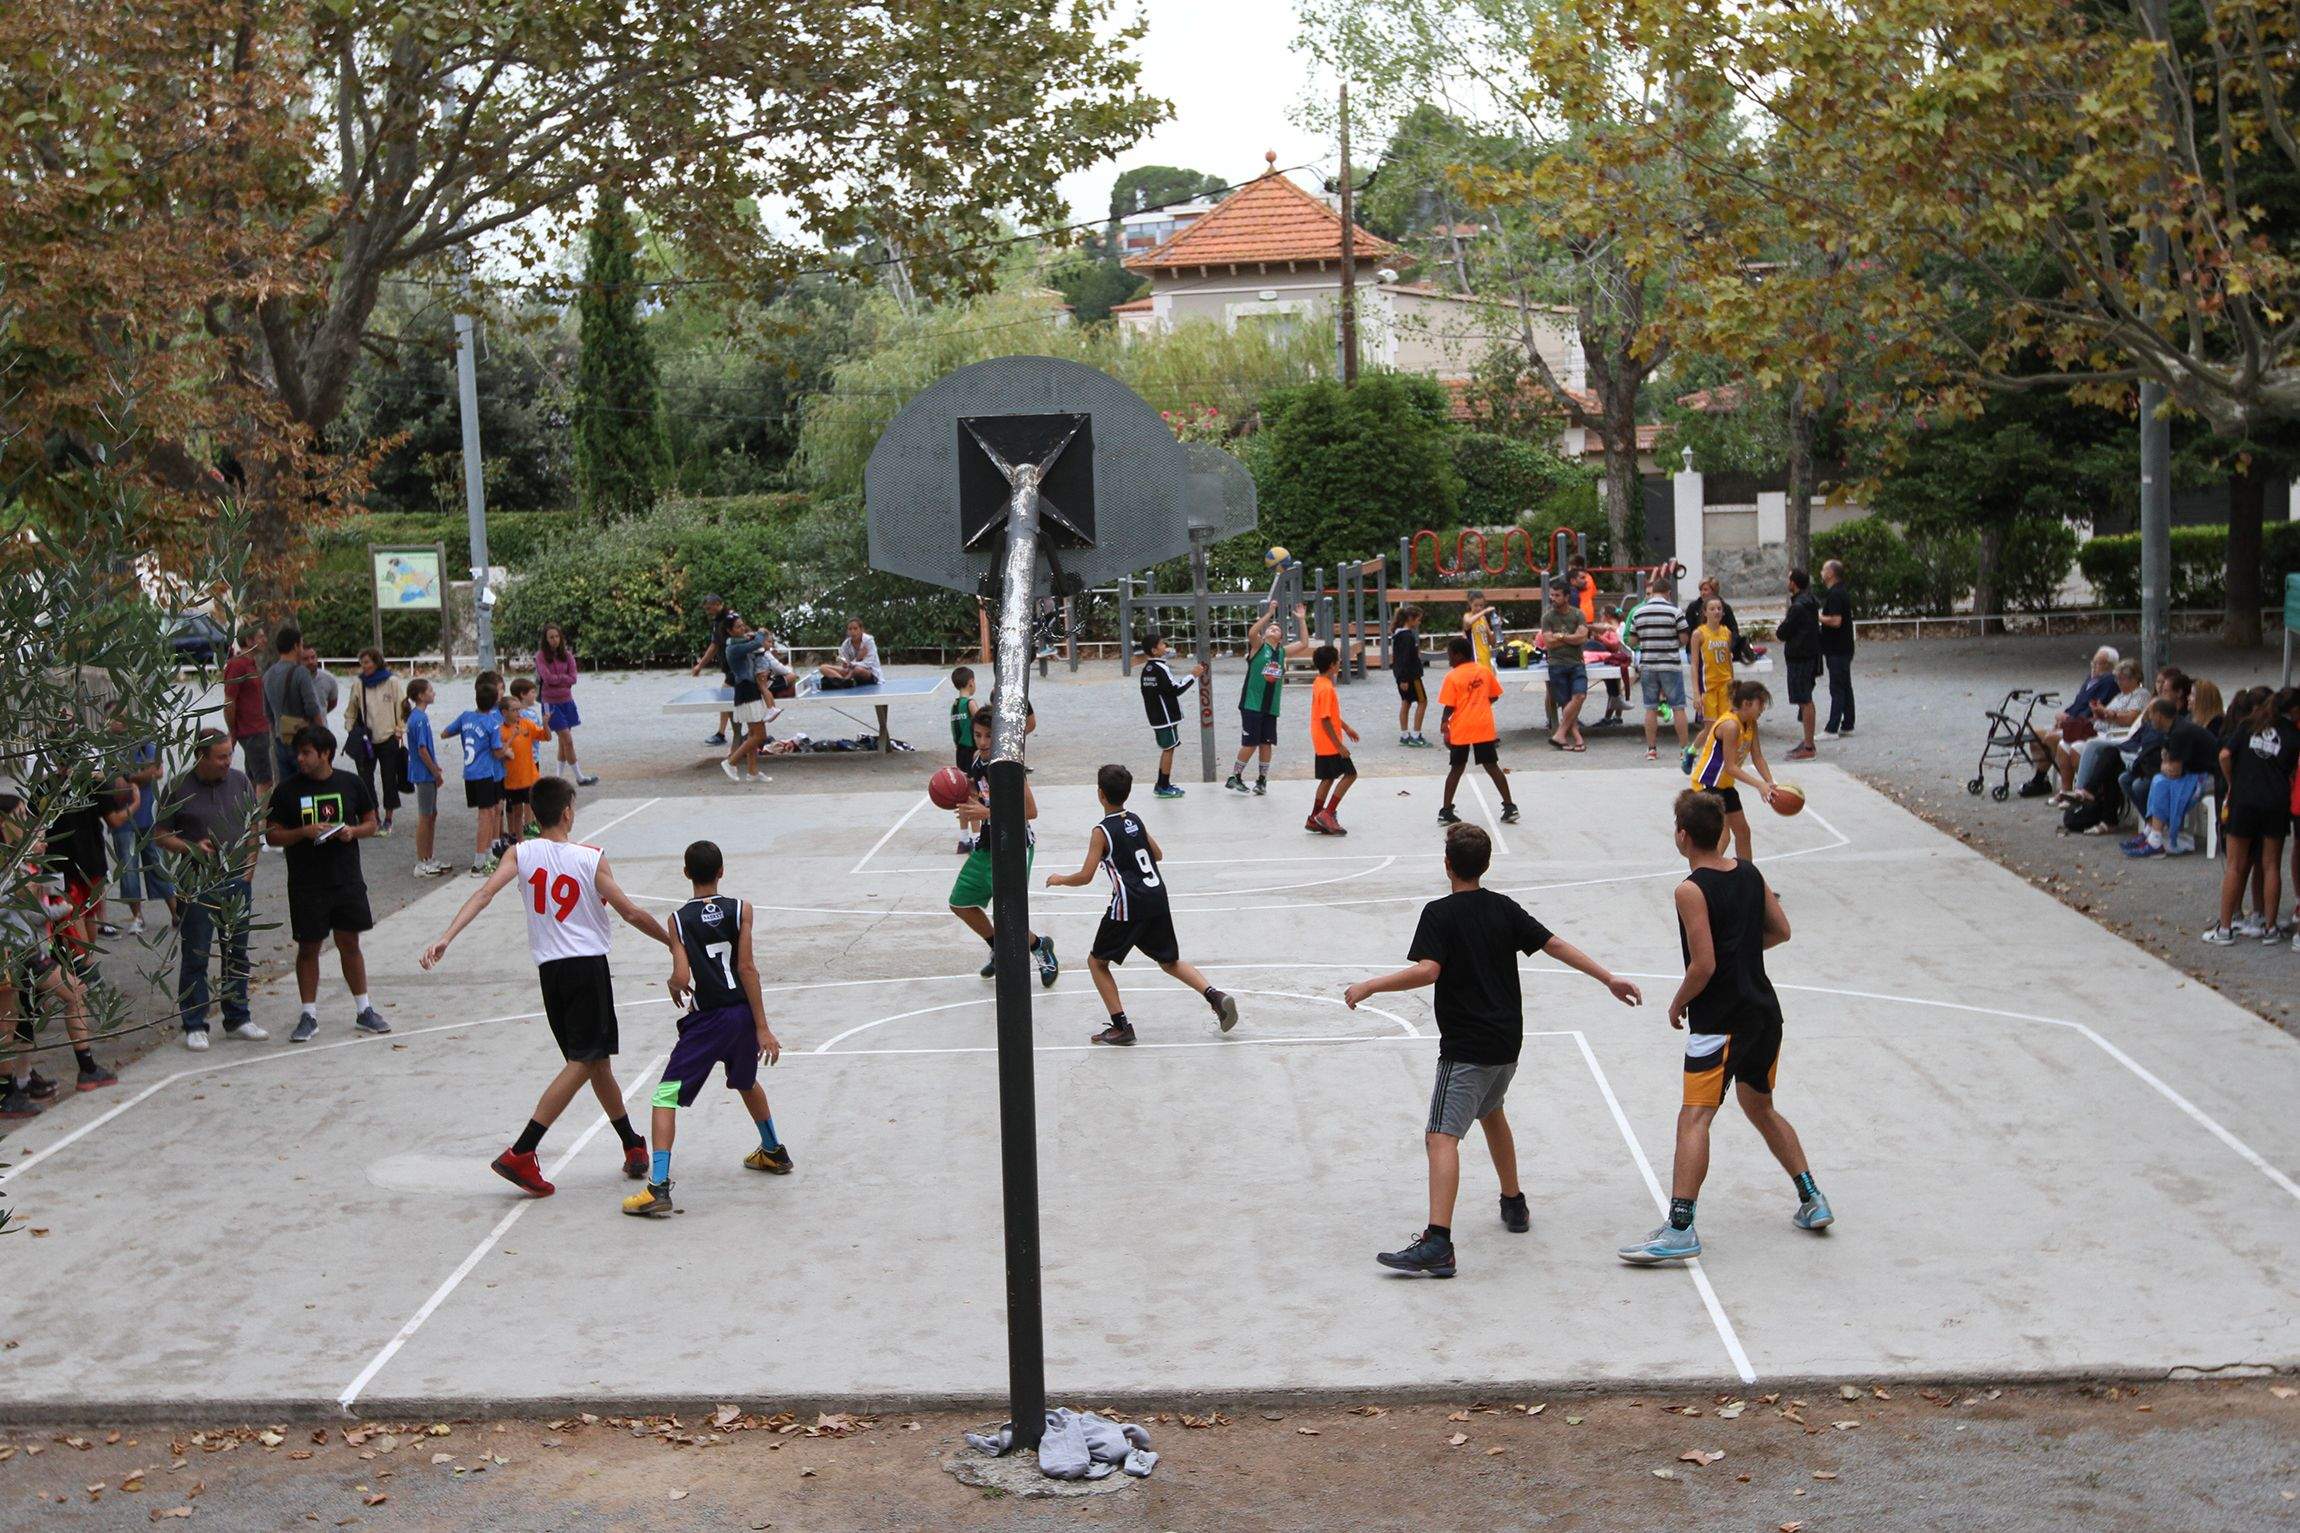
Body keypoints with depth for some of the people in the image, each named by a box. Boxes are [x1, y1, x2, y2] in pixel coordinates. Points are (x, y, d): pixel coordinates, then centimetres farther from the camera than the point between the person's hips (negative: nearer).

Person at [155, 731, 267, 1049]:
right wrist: (191, 847, -16)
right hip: (197, 886, -4)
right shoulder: (178, 789, -6)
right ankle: (195, 1026, 8)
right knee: (195, 957, 0)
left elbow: (253, 826, 14)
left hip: (238, 881, 4)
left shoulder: (240, 782, 6)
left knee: (237, 953, 11)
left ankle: (237, 1019, 22)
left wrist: (250, 864, 4)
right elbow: (160, 835, -1)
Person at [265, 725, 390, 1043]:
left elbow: (371, 823, 11)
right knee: (308, 947, 4)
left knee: (349, 943, 9)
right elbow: (272, 835, -1)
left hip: (347, 879, 1)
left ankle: (364, 1010, 19)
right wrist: (305, 832, -17)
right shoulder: (287, 790, -2)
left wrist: (353, 831, -11)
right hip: (306, 883, -1)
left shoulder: (350, 784, 2)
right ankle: (308, 1015, 13)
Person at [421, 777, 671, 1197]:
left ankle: (633, 1147, 29)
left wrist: (446, 937, -19)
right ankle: (520, 1154, -18)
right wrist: (673, 941, 13)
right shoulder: (591, 859, -5)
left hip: (549, 969, 5)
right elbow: (631, 915, -1)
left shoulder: (521, 854, 2)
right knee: (583, 1063, -7)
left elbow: (485, 892, -14)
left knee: (596, 1061, 17)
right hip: (588, 964, -5)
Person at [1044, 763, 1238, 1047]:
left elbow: (1085, 877, -9)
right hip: (1158, 899, 7)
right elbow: (1157, 855, 24)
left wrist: (1060, 880, 9)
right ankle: (1216, 997, 0)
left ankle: (1121, 1027, 2)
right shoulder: (1136, 820, 11)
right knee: (1170, 961, 20)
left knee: (1097, 962, 10)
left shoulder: (1101, 832, -8)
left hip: (1129, 906, -7)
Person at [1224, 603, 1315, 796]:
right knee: (1250, 744, -5)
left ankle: (1262, 780, 15)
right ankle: (1234, 778, 6)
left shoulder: (1283, 652, 13)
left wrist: (1302, 620, 5)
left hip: (1271, 707, 5)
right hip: (1251, 704, -5)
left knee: (1266, 744, 6)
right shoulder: (1258, 646, 0)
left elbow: (1304, 644, 9)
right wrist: (1269, 614, -23)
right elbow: (1251, 633, -21)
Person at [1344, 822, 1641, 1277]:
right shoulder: (1504, 908, 7)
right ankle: (1514, 1206, 43)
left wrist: (1369, 987, -16)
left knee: (1441, 1138, -14)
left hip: (1466, 1047, -7)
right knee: (1490, 1112, 32)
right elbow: (1556, 945, 7)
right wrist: (1609, 978, 13)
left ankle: (1437, 1243, -28)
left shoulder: (1440, 914, -11)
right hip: (1508, 1041, 8)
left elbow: (1426, 970, -24)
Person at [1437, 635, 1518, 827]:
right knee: (1492, 767, 9)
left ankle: (1446, 811, 10)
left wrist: (1443, 726, 1)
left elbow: (1449, 707, -11)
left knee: (1456, 769, 8)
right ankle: (1510, 806, 6)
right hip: (1484, 728, 3)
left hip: (1460, 730, -3)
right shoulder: (1484, 671, 4)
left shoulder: (1452, 677, -9)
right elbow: (1494, 696, 11)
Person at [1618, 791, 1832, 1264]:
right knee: (1759, 1107, 24)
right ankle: (1812, 1201, 27)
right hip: (1764, 1010, 8)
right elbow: (1781, 931, 14)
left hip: (1720, 1021, -8)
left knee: (1694, 1117, -10)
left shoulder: (1692, 891, -16)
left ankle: (1680, 1230, -17)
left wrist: (1678, 1003, -4)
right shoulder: (1749, 872, 6)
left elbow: (1704, 965, -19)